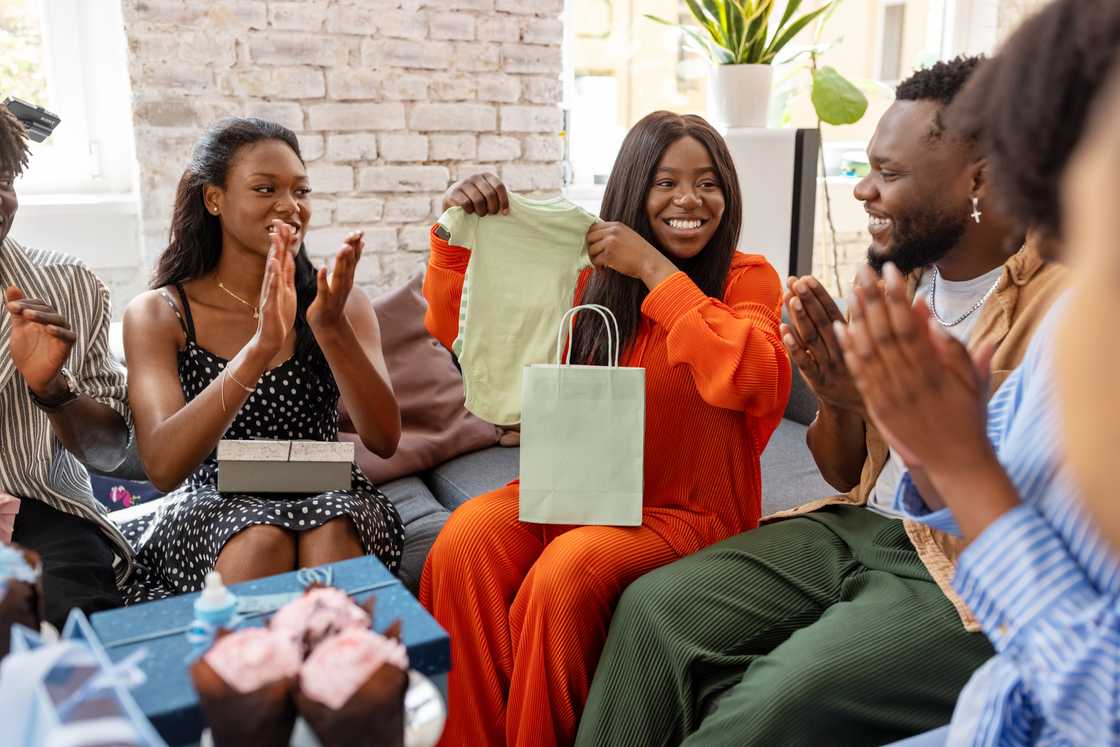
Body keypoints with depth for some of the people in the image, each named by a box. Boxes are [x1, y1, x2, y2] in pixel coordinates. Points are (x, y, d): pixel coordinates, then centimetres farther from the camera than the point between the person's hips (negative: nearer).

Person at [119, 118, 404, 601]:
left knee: (332, 536, -32)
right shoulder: (156, 314, -1)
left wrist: (331, 327, -24)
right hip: (210, 507, 0)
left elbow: (384, 440, -9)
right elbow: (163, 467, -17)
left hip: (328, 497, 1)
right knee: (261, 540, -32)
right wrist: (262, 346, -29)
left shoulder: (338, 301, 2)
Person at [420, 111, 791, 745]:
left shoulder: (748, 279, -1)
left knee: (564, 575, -31)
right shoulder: (591, 274, 7)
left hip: (689, 510, -3)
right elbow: (459, 328, 7)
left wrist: (656, 271, -19)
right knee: (466, 541, -24)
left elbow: (753, 382, -22)